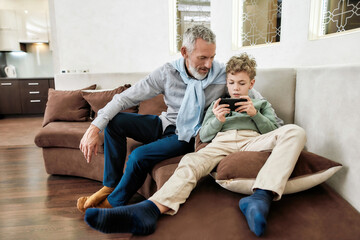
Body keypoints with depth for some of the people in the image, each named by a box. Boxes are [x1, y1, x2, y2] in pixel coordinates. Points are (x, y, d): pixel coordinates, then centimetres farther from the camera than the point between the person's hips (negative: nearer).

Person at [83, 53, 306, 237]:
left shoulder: (261, 103, 32)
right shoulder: (218, 104, 32)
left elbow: (274, 130, 18)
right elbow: (203, 135, 19)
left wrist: (256, 114, 2)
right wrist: (217, 120, -2)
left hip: (253, 140, 1)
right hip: (221, 141, 0)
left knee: (295, 131, -29)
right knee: (191, 161, -33)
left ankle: (261, 196, -48)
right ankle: (149, 209, -54)